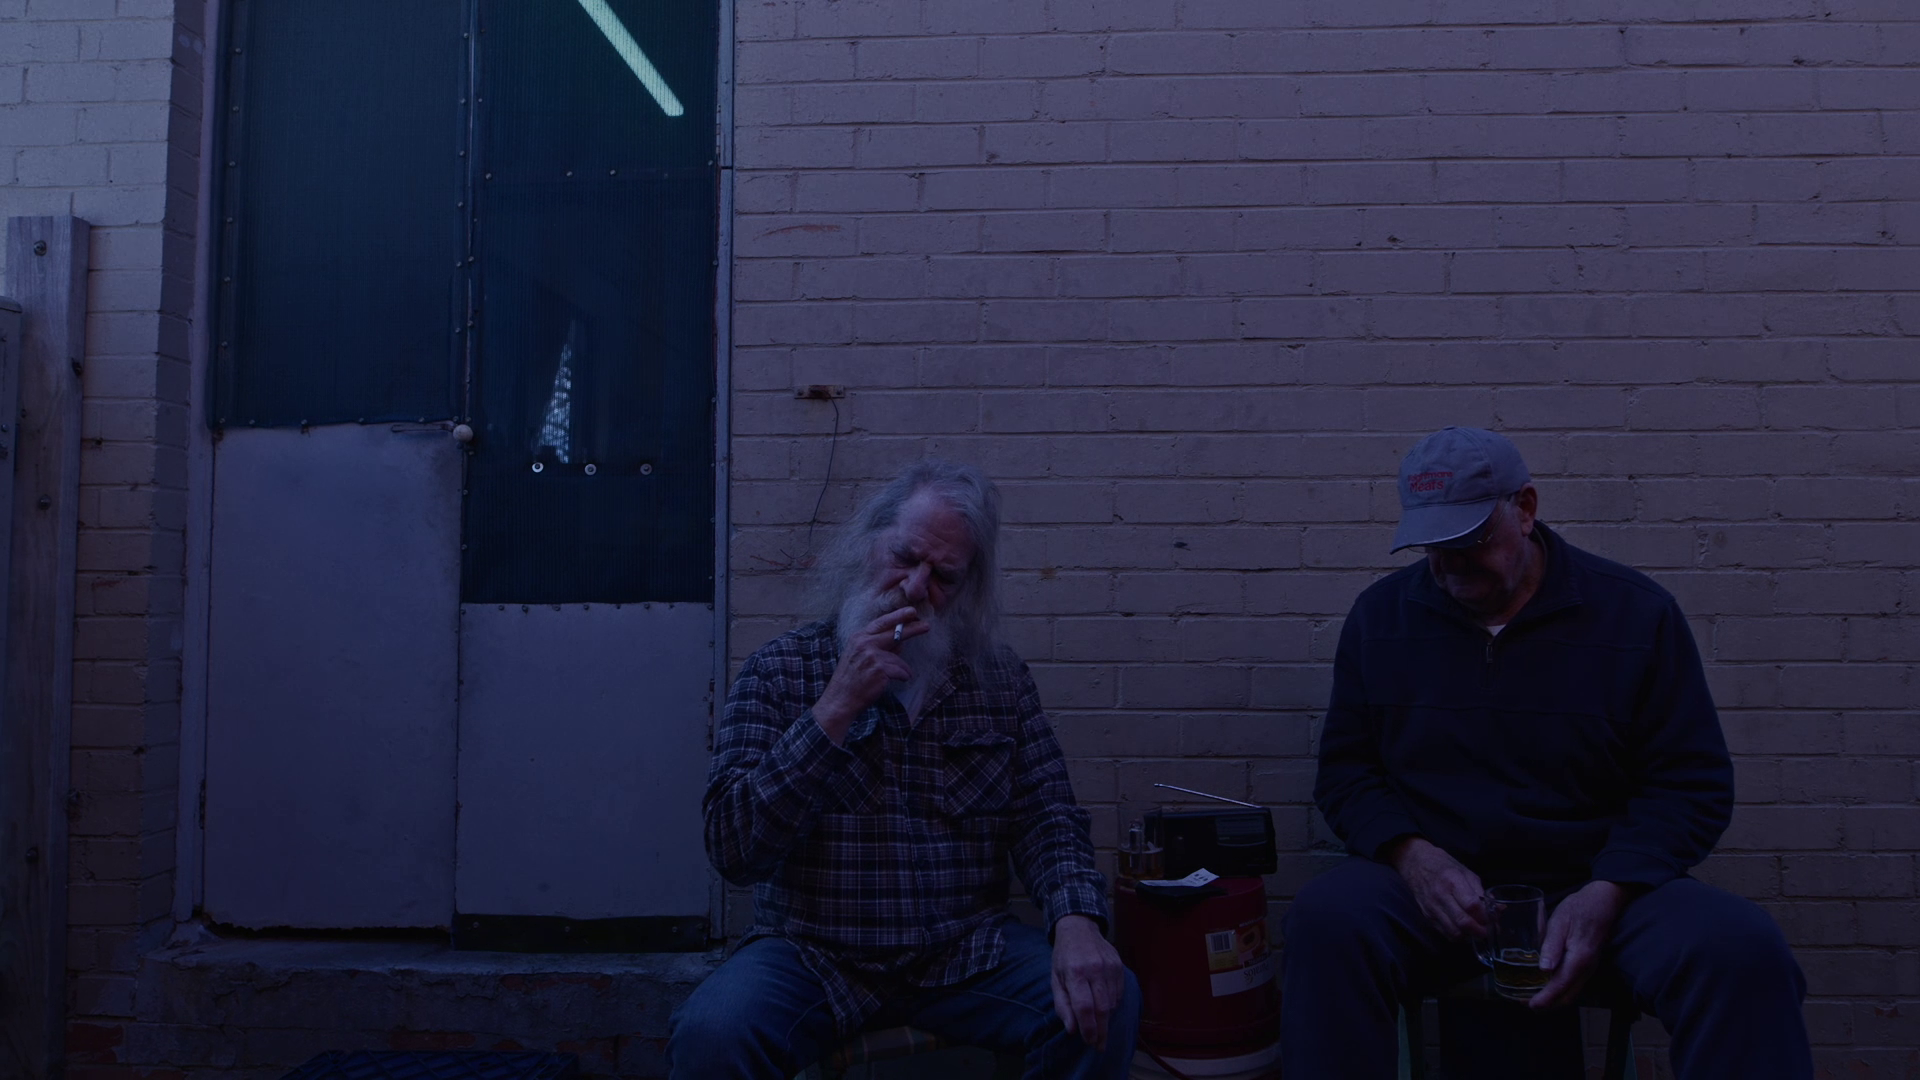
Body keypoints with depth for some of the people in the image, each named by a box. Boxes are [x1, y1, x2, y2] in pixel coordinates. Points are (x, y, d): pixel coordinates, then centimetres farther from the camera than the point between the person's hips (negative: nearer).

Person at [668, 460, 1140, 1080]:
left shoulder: (1000, 679, 6)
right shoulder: (778, 672, -3)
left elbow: (1047, 818, 0)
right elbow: (733, 851, -12)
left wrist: (1076, 921, -22)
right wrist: (837, 708, -20)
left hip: (969, 952, 3)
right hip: (812, 953, -2)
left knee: (1104, 1005, -22)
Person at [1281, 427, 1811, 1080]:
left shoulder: (1636, 612, 3)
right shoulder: (1381, 615, 8)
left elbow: (1693, 783, 3)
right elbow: (1344, 771, 9)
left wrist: (1608, 892, -15)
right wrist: (1413, 855, -12)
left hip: (1594, 885, 0)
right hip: (1430, 884, 1)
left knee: (1743, 950, -31)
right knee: (1327, 919, -33)